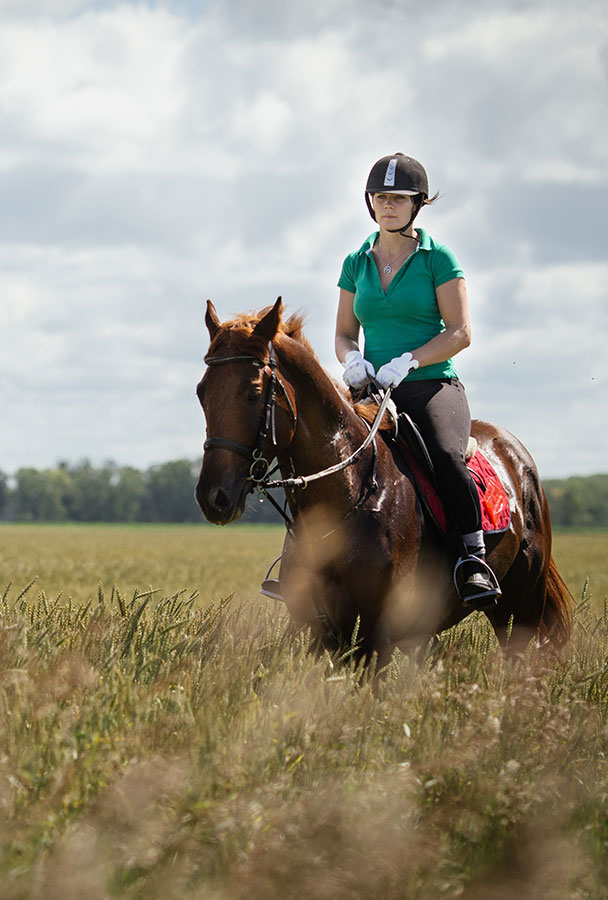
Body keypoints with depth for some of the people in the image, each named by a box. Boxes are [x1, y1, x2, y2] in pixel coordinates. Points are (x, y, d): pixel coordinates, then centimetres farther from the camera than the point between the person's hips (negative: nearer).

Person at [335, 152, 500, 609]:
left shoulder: (438, 258, 1)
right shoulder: (357, 263, 13)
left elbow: (460, 332, -5)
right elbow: (344, 334, 17)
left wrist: (407, 361, -17)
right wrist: (353, 359, -6)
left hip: (432, 385, -4)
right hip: (372, 390, 4)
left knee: (445, 454, -34)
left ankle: (475, 557, -24)